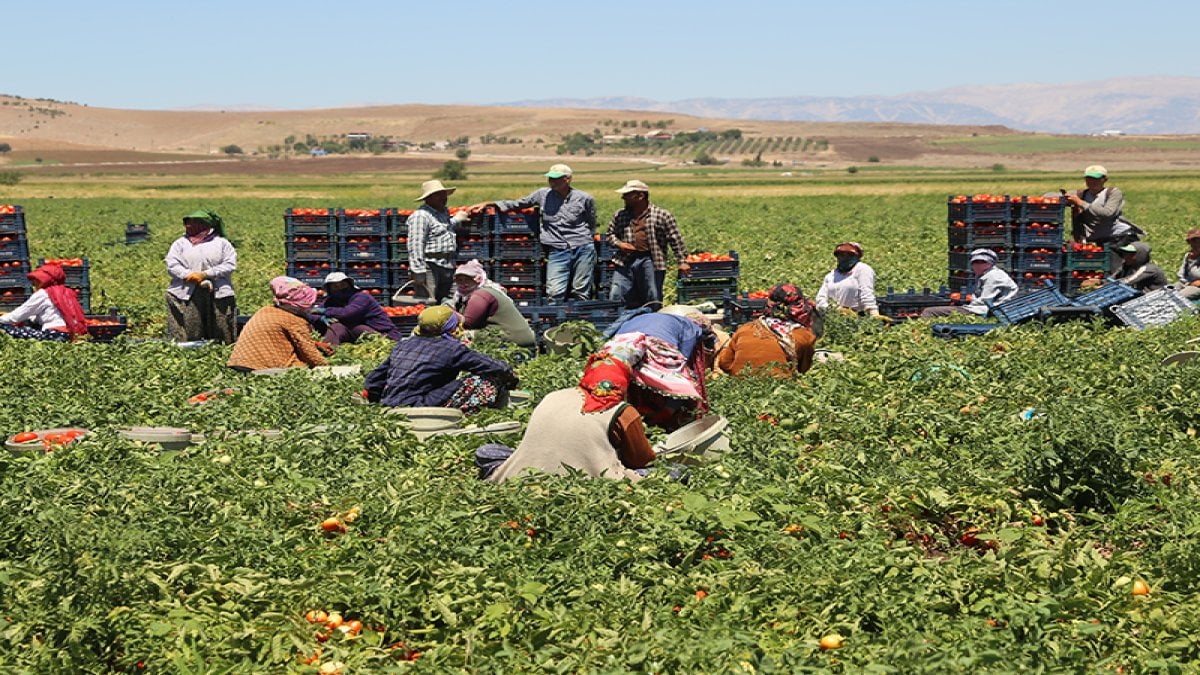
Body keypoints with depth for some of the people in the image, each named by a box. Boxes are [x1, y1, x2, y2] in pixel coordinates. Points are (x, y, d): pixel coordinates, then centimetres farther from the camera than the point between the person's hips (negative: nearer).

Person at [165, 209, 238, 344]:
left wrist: (206, 274, -12)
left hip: (218, 295, -1)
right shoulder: (180, 243, 15)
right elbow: (171, 265, 3)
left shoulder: (222, 243, 10)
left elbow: (230, 265, -2)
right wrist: (189, 275, -14)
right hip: (186, 295, 1)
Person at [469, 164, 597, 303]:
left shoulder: (585, 199, 4)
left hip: (583, 249, -1)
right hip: (557, 251, 1)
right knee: (554, 293, -13)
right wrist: (488, 204, 7)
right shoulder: (543, 195, 7)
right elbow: (517, 204, 13)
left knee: (581, 294, 0)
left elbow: (592, 225, 17)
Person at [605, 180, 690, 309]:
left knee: (653, 301, 1)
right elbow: (610, 234, 24)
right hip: (625, 262, 4)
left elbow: (675, 239, 0)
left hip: (650, 261, -4)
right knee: (615, 297, -2)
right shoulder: (619, 216, 14)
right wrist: (618, 243, 2)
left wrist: (682, 261, -6)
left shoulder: (662, 215, 1)